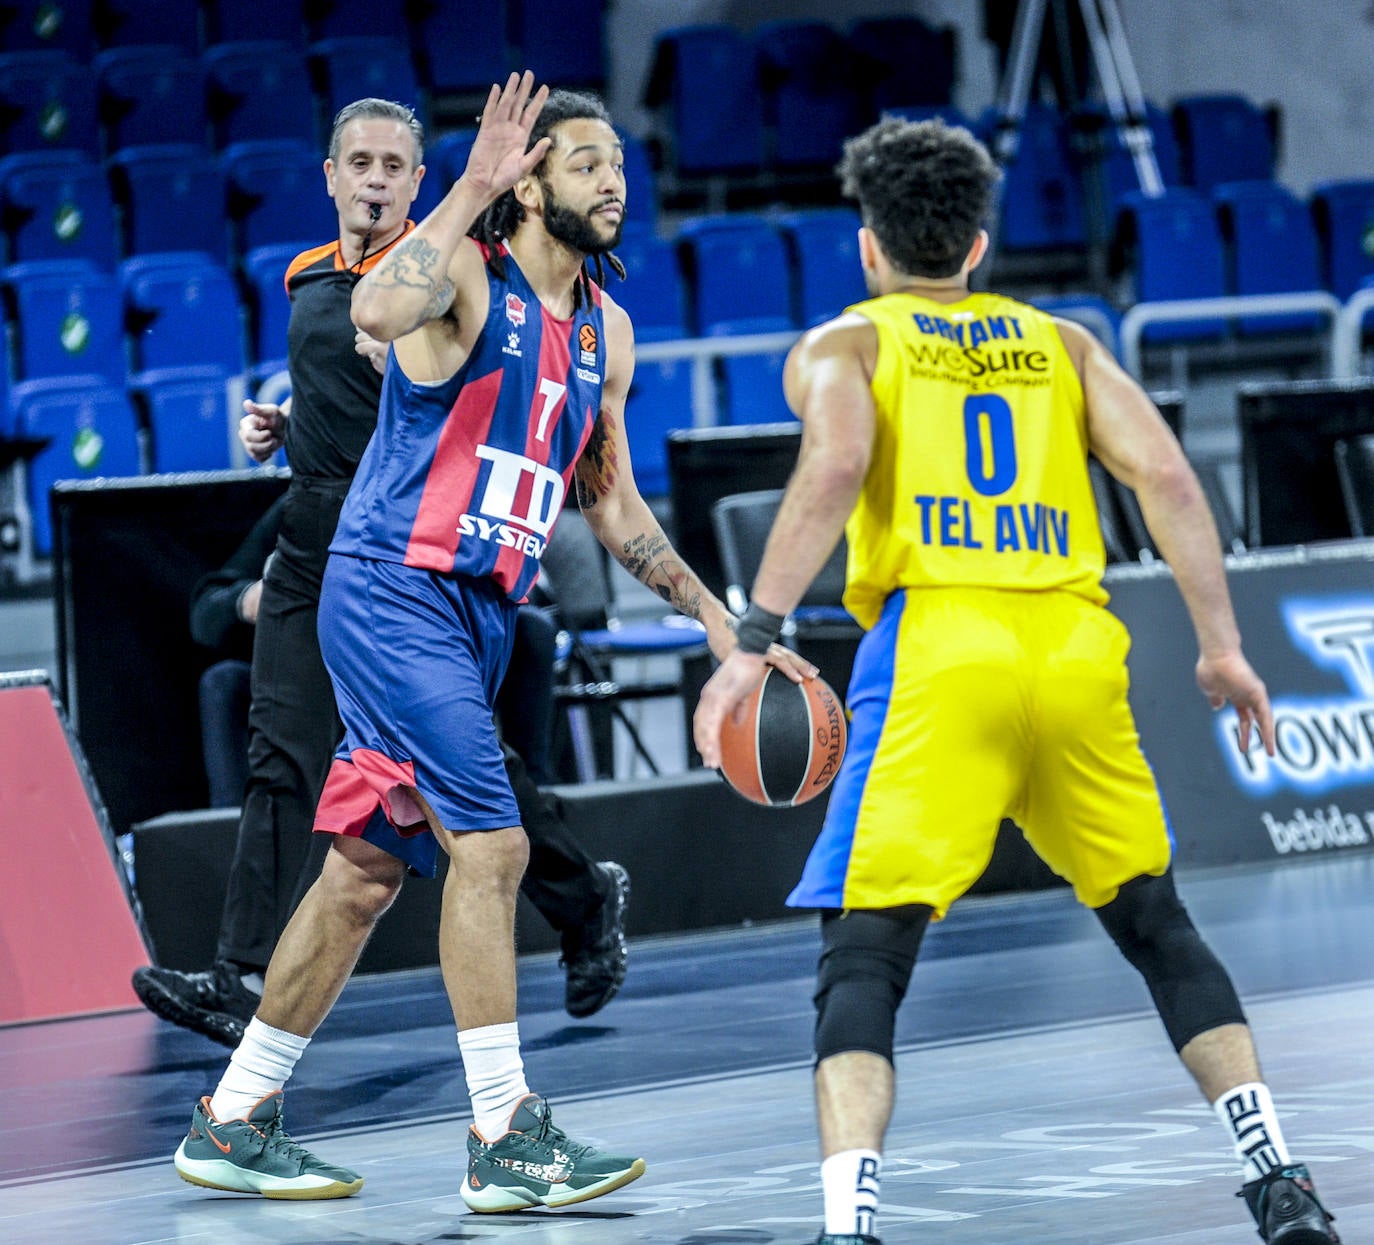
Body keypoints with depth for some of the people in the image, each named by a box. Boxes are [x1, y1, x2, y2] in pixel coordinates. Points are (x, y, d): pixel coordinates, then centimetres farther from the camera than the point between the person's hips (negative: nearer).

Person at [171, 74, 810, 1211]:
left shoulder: (607, 330, 13)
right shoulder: (464, 272, -11)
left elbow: (612, 502, 22)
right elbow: (381, 313, -36)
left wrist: (714, 616, 17)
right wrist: (473, 189, -30)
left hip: (481, 609, 9)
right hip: (393, 591, -9)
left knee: (367, 870, 12)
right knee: (490, 843, -16)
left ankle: (234, 1124, 20)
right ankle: (507, 1140, -12)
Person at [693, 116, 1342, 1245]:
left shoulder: (842, 347, 14)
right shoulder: (1061, 344, 23)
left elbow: (834, 472, -8)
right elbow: (1166, 476, 8)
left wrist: (754, 639, -11)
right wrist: (1221, 646, 10)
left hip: (938, 645, -3)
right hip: (1075, 644, 3)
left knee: (864, 959, -2)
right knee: (1158, 926, 20)